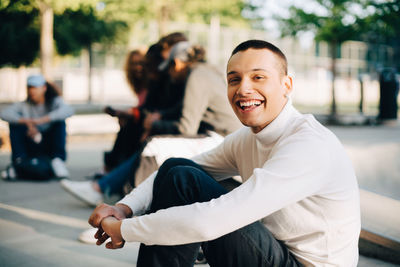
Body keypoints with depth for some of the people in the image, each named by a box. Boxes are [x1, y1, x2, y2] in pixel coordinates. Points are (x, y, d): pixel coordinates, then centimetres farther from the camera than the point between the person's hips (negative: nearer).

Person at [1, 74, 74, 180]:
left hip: (50, 146, -1)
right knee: (14, 123, -15)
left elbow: (68, 110, -30)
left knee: (60, 122, -23)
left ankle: (57, 160, -27)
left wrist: (42, 119, -40)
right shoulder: (24, 105, 0)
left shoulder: (54, 102, -6)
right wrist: (26, 122, -34)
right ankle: (18, 161, -18)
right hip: (32, 149, 2)